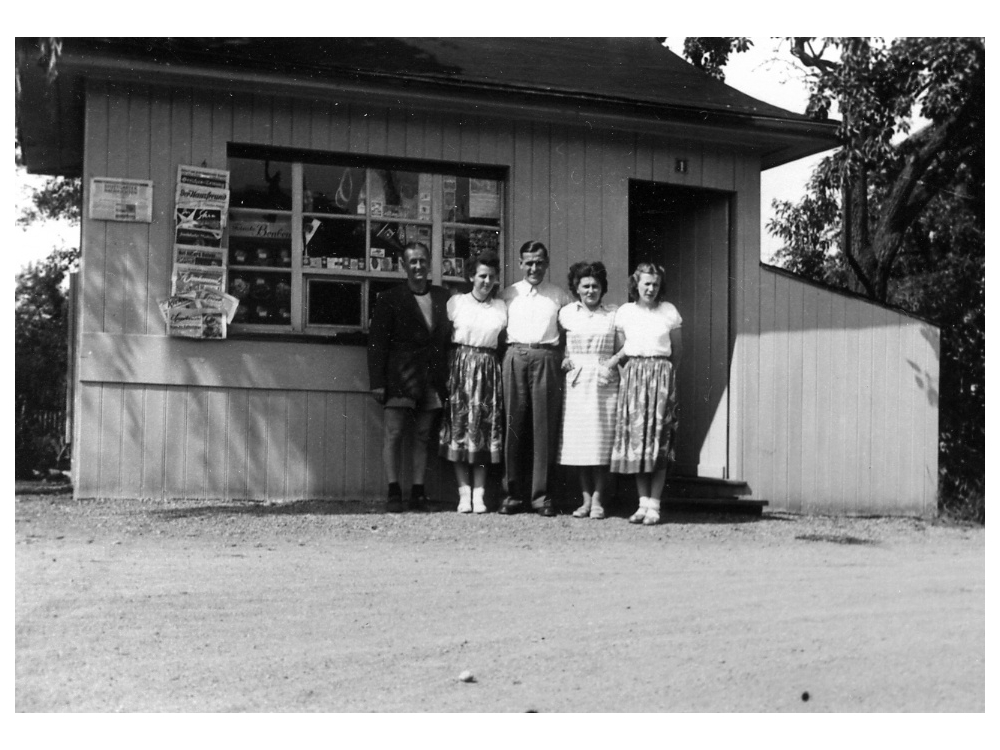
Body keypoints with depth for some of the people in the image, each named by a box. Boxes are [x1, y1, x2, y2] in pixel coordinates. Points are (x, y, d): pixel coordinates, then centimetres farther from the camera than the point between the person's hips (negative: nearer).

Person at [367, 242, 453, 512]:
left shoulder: (442, 297, 12)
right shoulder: (389, 299, 2)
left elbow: (447, 337, 11)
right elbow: (376, 343, -1)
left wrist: (447, 377, 3)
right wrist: (377, 381, -9)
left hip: (432, 379, 3)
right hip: (400, 378, -3)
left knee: (423, 436, 6)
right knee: (393, 434, -4)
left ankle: (418, 492, 11)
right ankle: (393, 492, 0)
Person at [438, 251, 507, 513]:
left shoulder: (501, 307, 10)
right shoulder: (456, 302, 4)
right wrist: (448, 362, -4)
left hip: (488, 369, 2)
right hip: (460, 366, -2)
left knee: (485, 427, 0)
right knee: (459, 424, -4)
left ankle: (479, 492, 3)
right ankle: (464, 492, 1)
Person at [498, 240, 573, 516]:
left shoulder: (560, 296, 11)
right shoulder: (508, 294, 13)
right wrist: (503, 354, 4)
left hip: (547, 359, 0)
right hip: (515, 357, 1)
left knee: (544, 426, -3)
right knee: (514, 424, -1)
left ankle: (540, 495, 2)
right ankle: (514, 493, 5)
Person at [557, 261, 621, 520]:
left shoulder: (613, 314, 4)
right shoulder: (566, 313, 8)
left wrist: (610, 364, -13)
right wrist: (563, 360, -3)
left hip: (604, 381, -1)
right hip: (576, 381, 2)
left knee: (601, 439, -3)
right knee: (578, 441, 1)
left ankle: (598, 499, 4)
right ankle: (586, 498, 9)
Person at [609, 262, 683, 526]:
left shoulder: (669, 312, 3)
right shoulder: (624, 312, 6)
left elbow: (677, 350, 12)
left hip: (661, 375, -1)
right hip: (633, 375, 2)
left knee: (659, 437, -5)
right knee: (635, 436, -1)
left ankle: (654, 505, -2)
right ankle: (643, 502, 7)